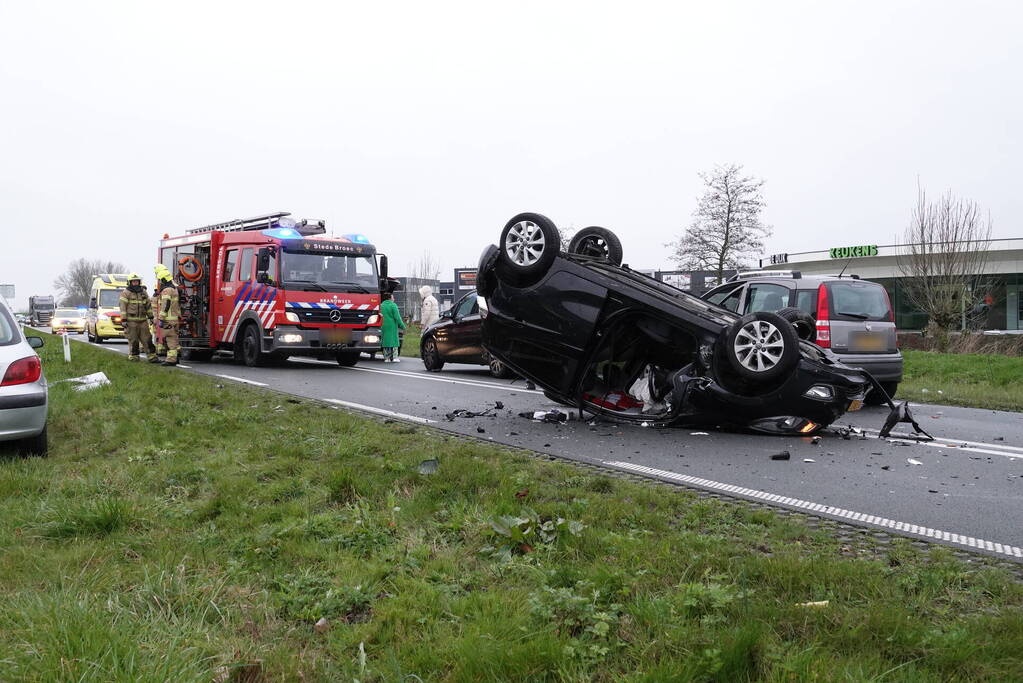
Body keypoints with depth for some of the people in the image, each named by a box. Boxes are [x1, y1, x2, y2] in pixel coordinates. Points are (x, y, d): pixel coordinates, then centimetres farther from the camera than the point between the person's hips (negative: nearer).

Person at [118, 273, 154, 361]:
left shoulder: (143, 292, 13)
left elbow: (148, 305, 19)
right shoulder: (125, 293, -3)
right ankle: (133, 357, 8)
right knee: (133, 340, -1)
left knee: (146, 339, 0)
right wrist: (123, 320, -12)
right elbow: (122, 307, -7)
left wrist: (151, 317, 16)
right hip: (131, 321, -4)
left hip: (143, 320, 4)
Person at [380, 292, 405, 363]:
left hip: (384, 327, 6)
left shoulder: (381, 305, 9)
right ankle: (394, 357, -5)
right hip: (392, 326, -6)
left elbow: (380, 316, 12)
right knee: (394, 341, -1)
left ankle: (387, 358, 9)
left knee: (385, 341, 9)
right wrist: (402, 326, -6)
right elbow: (397, 317, -13)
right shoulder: (393, 305, -9)